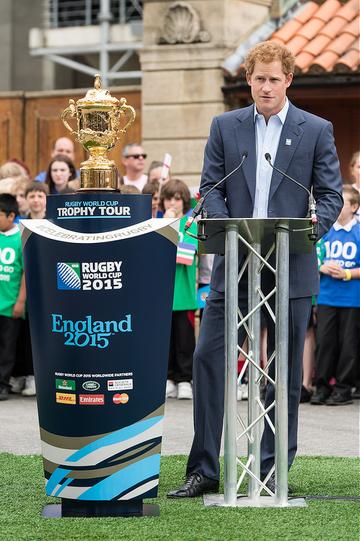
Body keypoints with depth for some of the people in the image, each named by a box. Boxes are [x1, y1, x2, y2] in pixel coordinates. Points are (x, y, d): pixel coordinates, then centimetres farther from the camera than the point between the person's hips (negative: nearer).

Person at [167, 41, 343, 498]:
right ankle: (204, 469, 1)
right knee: (208, 356, -6)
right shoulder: (224, 126, 9)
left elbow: (331, 195, 2)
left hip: (291, 266, -1)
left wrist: (312, 230, -17)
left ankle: (273, 469, 14)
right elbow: (211, 188, 6)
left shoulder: (316, 130, 4)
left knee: (285, 369, 4)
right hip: (234, 263, 1)